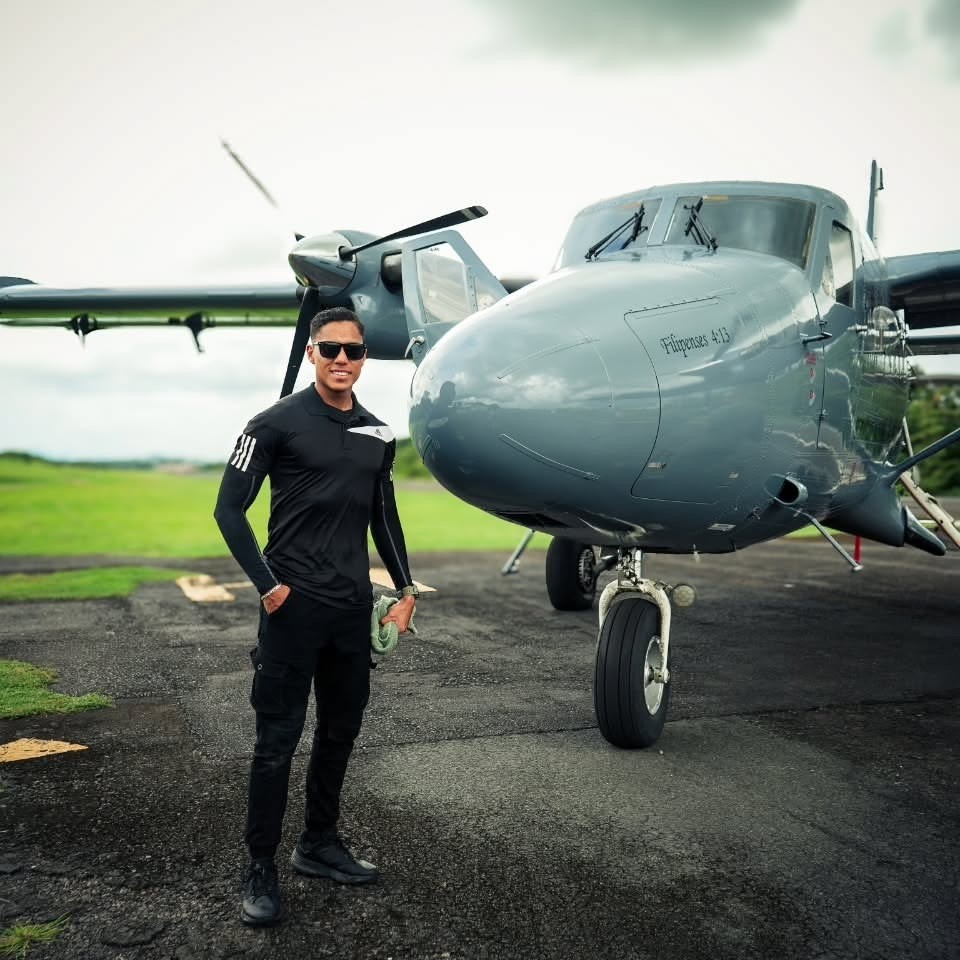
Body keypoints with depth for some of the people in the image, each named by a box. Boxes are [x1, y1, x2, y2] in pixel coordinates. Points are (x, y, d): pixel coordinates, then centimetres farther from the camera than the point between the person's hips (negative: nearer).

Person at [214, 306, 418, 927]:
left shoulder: (378, 434, 10)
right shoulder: (279, 423, -7)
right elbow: (229, 509, -8)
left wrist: (406, 588, 11)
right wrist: (267, 585, -15)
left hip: (354, 605, 6)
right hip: (295, 603, -6)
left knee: (342, 729, 14)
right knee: (280, 737, 0)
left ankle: (320, 845, 31)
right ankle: (261, 869, 14)